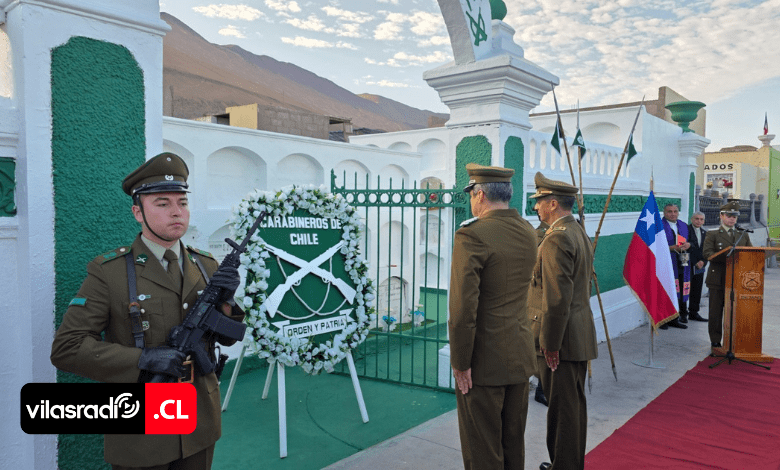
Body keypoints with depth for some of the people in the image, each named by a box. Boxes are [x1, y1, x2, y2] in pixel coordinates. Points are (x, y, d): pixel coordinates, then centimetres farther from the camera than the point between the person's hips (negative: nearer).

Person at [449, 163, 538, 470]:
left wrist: (460, 363, -13)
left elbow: (463, 308, -24)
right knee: (514, 443, 22)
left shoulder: (472, 235, -20)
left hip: (485, 362, -7)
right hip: (520, 356, 8)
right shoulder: (528, 232, 4)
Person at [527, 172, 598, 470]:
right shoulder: (580, 233, 13)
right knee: (575, 404, 20)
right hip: (581, 336, 10)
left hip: (560, 337, -10)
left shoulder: (556, 239, -19)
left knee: (562, 409, 2)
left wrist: (550, 343, -18)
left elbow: (557, 298, -23)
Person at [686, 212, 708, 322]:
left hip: (699, 267, 6)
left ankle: (693, 313, 17)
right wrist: (695, 262, -13)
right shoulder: (686, 229, -6)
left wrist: (703, 261, -3)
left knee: (697, 291, 9)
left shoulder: (704, 233, 16)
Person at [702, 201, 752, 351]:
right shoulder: (713, 235, 3)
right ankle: (715, 341, 13)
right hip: (718, 279, -3)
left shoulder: (744, 235, 16)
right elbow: (706, 253, -9)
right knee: (716, 311, 3)